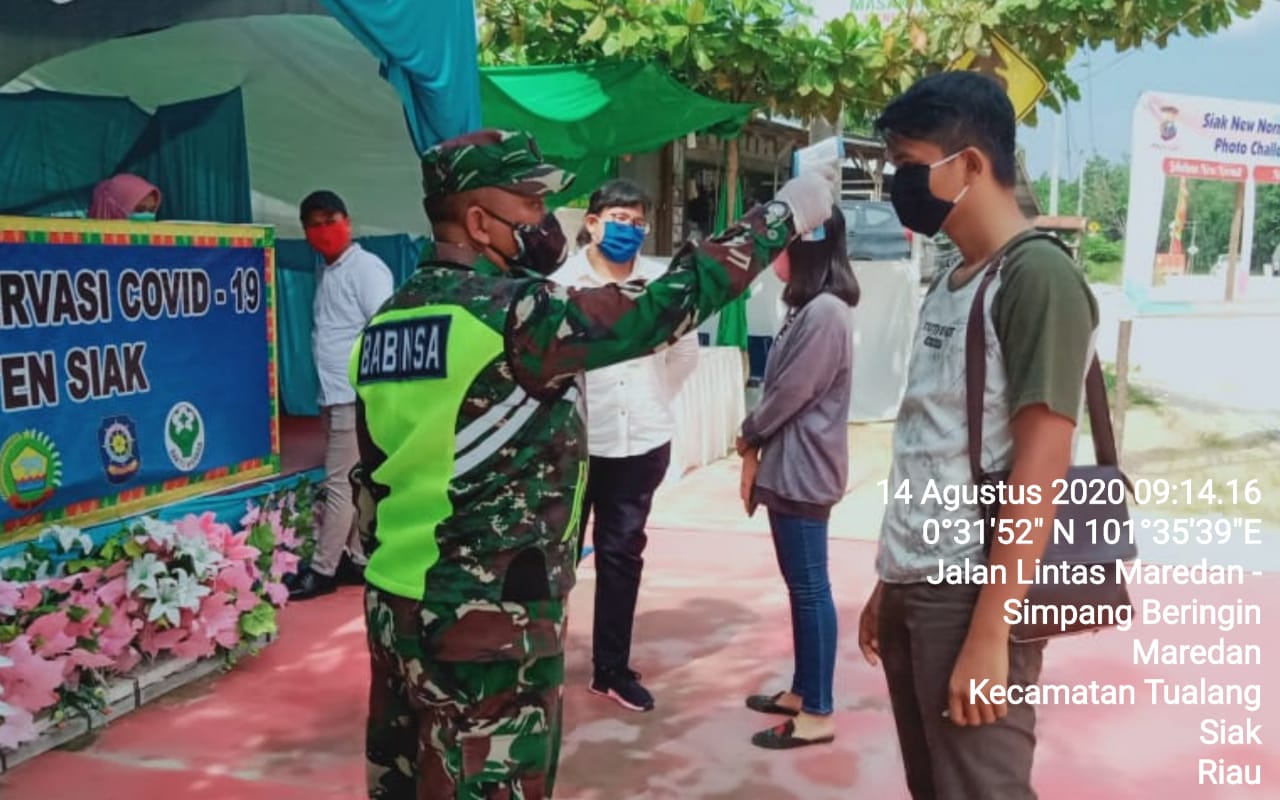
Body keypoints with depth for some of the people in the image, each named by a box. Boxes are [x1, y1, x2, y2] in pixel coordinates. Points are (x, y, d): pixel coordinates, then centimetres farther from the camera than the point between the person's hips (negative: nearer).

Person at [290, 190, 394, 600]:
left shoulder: (366, 268, -9)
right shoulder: (325, 272, 17)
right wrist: (325, 392, 14)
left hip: (358, 394, -9)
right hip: (335, 395, 9)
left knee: (340, 482, -4)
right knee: (354, 483, 13)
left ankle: (322, 569, 2)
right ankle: (359, 559, 20)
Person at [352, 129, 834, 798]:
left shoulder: (389, 321, 9)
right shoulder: (513, 311, -16)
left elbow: (374, 472, 13)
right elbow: (666, 308, -17)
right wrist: (782, 217, -8)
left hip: (395, 606, 9)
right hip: (487, 621, -8)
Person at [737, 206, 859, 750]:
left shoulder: (825, 311, -17)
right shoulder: (809, 309, 14)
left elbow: (790, 393, -17)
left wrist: (747, 437, -1)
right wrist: (756, 452, 6)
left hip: (803, 472, -10)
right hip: (787, 468, 10)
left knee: (810, 589, -3)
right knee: (799, 586, 16)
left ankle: (818, 714, 6)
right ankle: (801, 692, 27)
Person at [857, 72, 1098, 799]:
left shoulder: (1038, 276, -12)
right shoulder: (948, 285, 13)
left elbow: (1040, 468, -17)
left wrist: (990, 631, -19)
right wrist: (889, 581, 17)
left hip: (971, 594, -8)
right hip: (913, 588, 8)